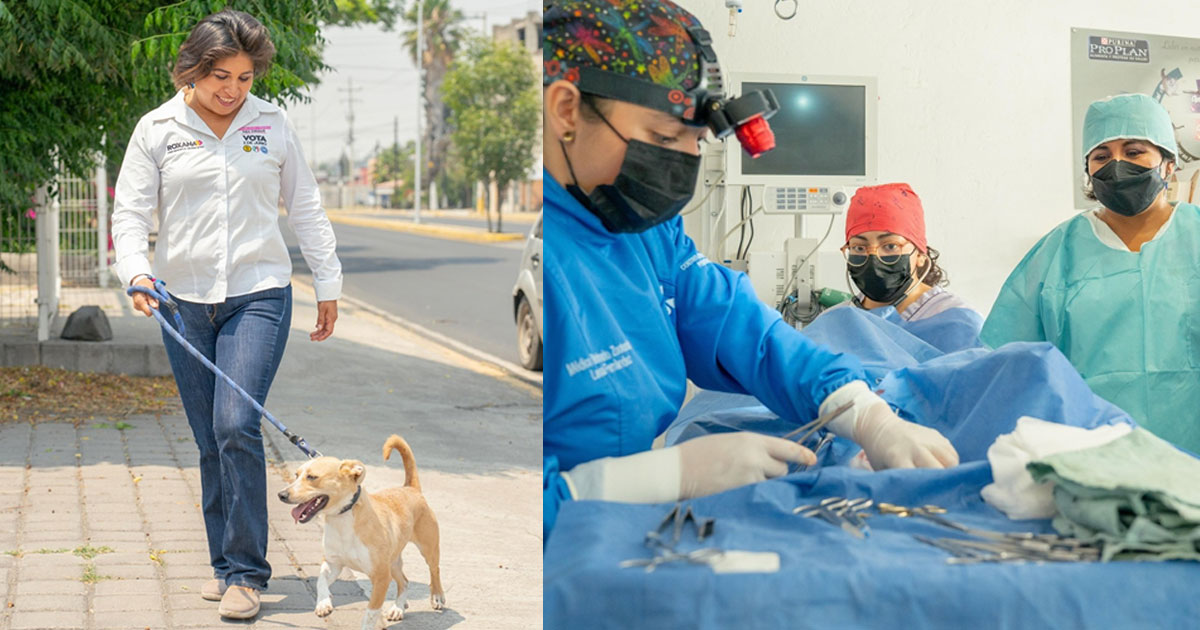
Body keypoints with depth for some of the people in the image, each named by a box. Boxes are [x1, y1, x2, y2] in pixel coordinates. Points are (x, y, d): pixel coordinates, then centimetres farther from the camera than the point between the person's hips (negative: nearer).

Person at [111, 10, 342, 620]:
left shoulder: (271, 124, 5)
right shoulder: (157, 129, 2)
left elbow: (305, 208, 14)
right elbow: (129, 212, 1)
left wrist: (327, 284, 14)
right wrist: (138, 271, -18)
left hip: (258, 295, -1)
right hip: (185, 302, 1)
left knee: (236, 426, -16)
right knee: (210, 442, 5)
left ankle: (245, 571, -9)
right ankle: (226, 564, 19)